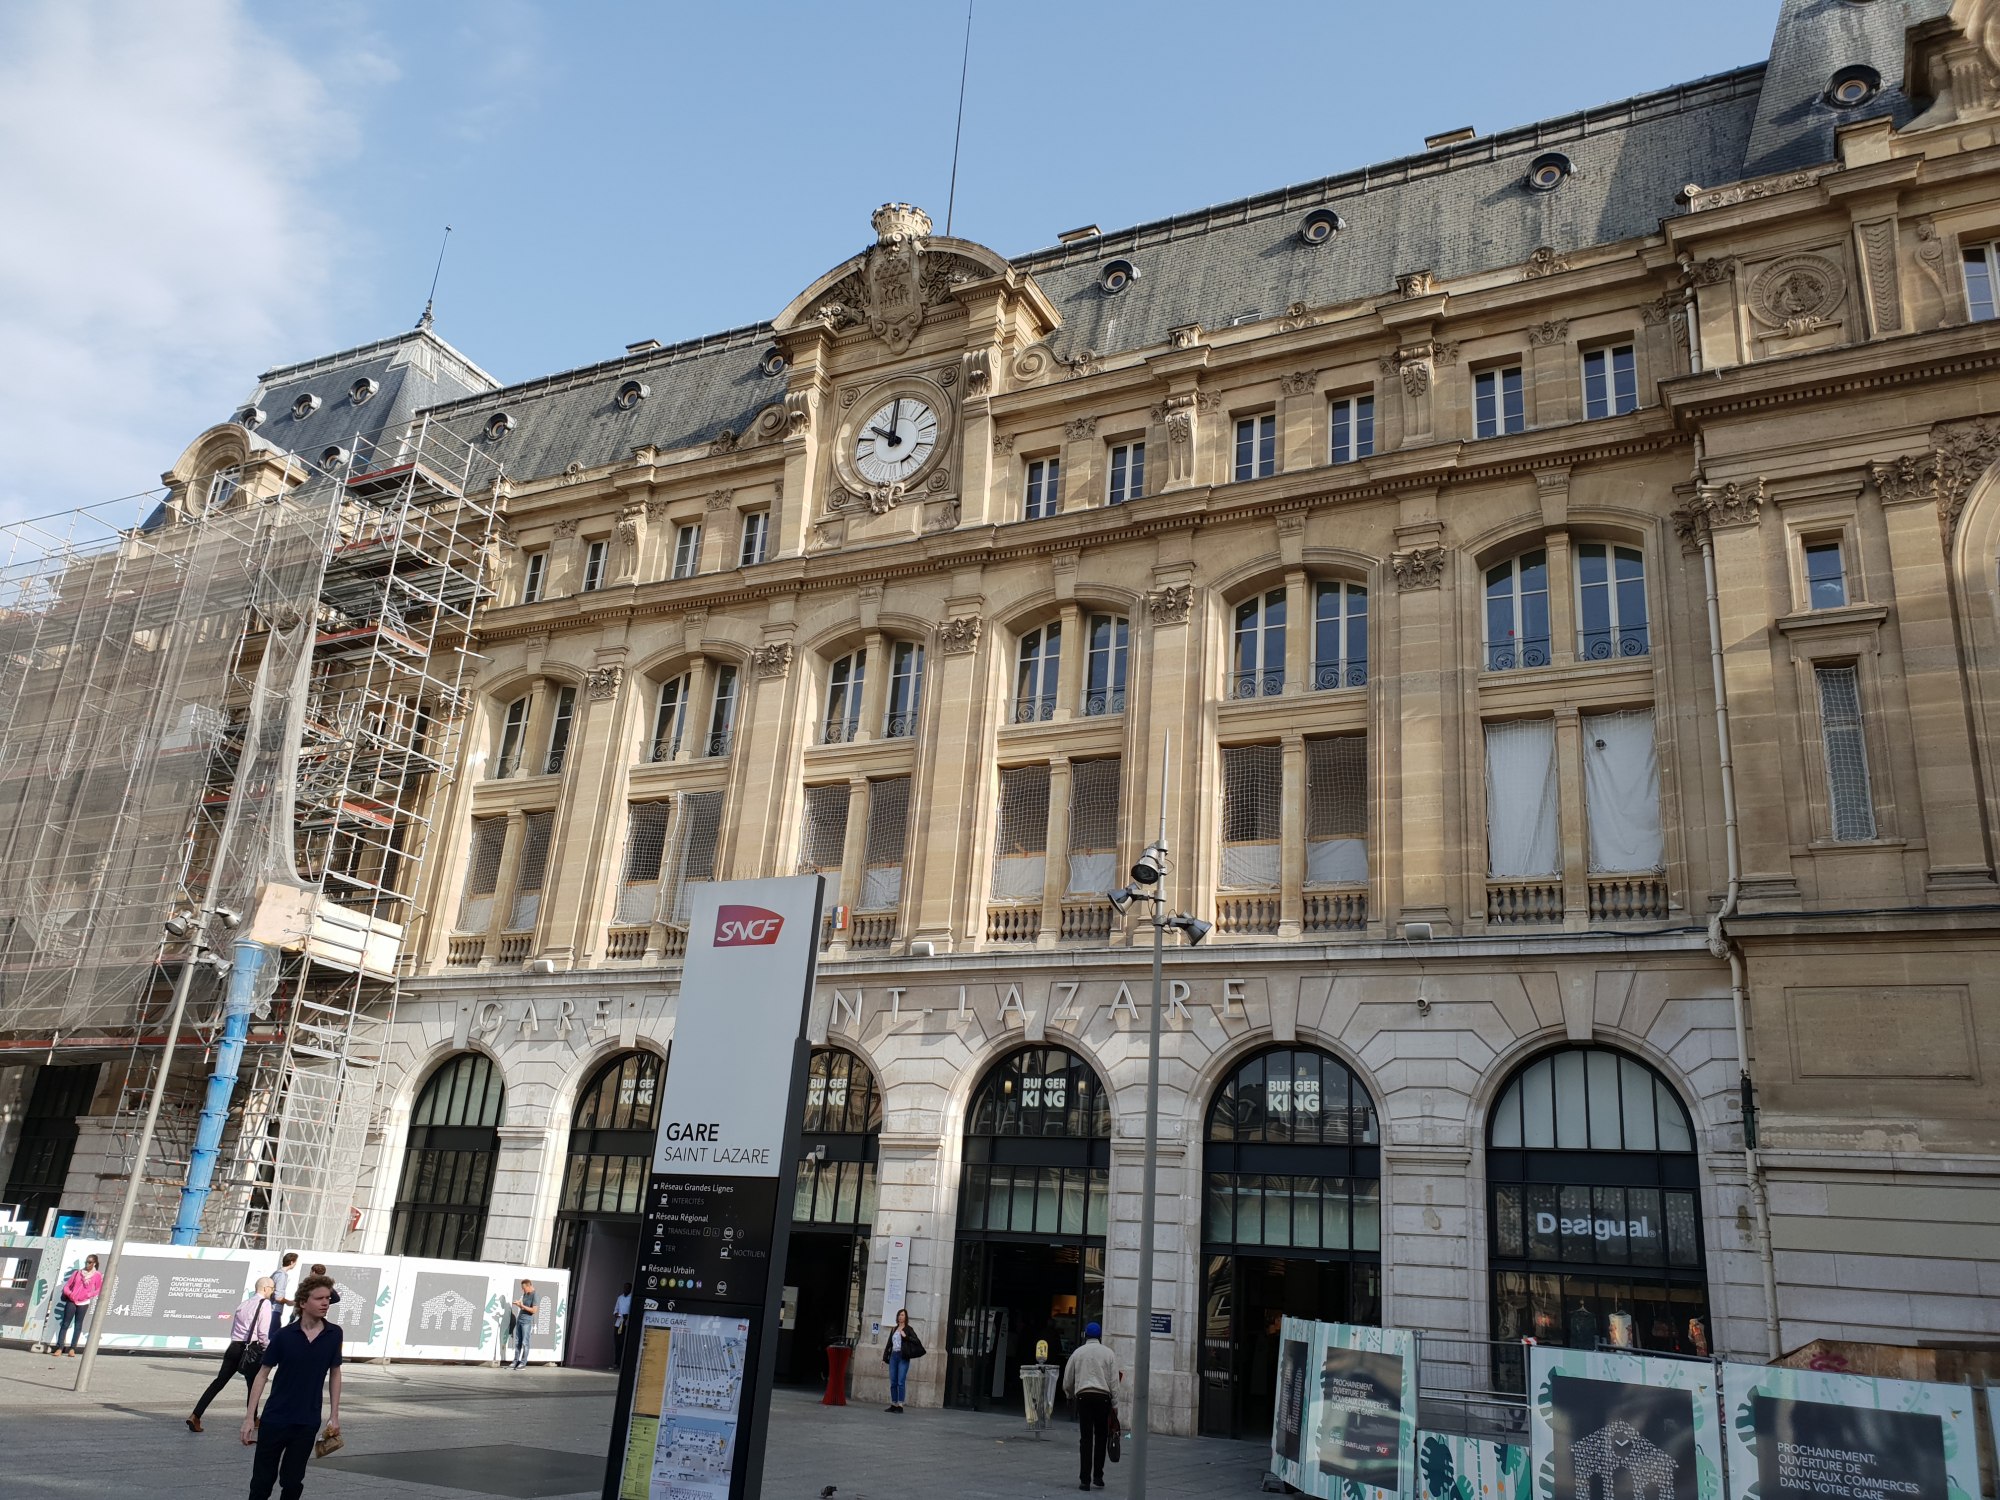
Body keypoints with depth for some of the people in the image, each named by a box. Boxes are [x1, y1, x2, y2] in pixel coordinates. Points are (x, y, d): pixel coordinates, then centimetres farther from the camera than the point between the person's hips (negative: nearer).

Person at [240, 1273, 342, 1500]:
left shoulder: (334, 1334, -3)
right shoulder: (284, 1335, -10)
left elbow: (334, 1373, 7)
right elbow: (263, 1374, -3)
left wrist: (334, 1416, 5)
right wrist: (249, 1417, -7)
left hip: (308, 1422, 1)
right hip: (275, 1419, -1)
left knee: (293, 1481, 8)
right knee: (262, 1480, 6)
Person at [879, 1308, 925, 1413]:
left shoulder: (908, 1329, 1)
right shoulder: (894, 1330, 16)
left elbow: (917, 1341, -8)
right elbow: (889, 1344, 19)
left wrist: (906, 1337, -18)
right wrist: (884, 1358, 15)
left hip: (903, 1357, -6)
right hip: (893, 1356, 6)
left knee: (901, 1382, -8)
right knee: (893, 1382, 6)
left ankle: (900, 1405, -6)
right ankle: (893, 1404, 12)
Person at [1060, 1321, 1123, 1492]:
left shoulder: (1078, 1353, 10)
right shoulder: (1109, 1354, 7)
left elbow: (1067, 1381, 12)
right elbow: (1114, 1382, 1)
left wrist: (1070, 1396, 31)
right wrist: (1114, 1405, 4)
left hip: (1083, 1396, 0)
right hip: (1103, 1396, 0)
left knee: (1085, 1438, 2)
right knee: (1101, 1436, 11)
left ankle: (1085, 1479, 0)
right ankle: (1098, 1476, 10)